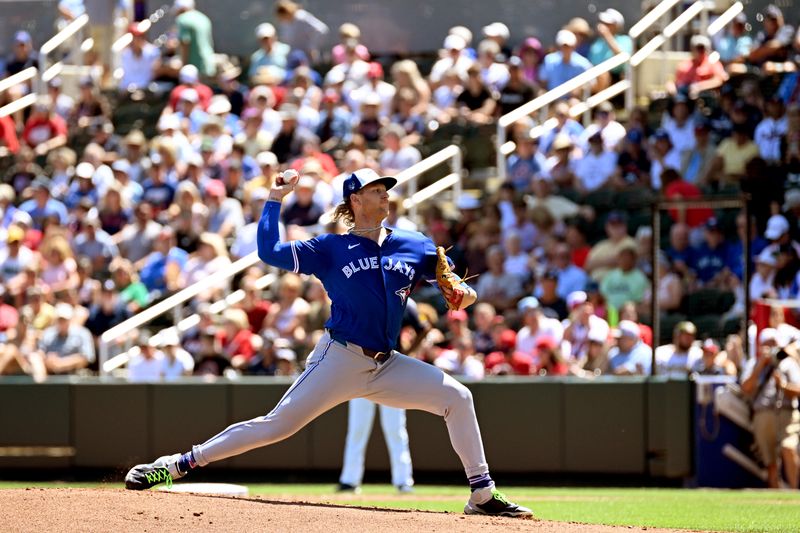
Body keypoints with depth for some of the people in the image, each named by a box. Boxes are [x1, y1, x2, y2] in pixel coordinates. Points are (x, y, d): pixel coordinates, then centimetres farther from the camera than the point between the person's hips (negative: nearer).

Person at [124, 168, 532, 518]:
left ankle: (483, 495, -3)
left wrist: (462, 292, -7)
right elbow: (269, 252, -6)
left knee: (457, 397, -9)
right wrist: (275, 199, -4)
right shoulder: (331, 249, -1)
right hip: (339, 359, -4)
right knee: (277, 425, -10)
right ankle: (177, 464, -5)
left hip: (385, 367, 4)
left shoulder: (415, 247, 9)